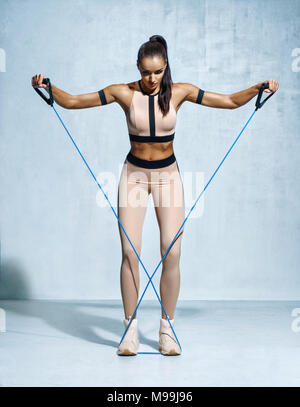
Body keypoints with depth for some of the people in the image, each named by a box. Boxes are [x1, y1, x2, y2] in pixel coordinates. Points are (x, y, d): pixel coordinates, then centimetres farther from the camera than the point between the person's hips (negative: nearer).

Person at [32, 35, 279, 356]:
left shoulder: (179, 92, -5)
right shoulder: (124, 93, -7)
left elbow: (231, 101, -3)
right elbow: (72, 101, -5)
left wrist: (258, 88, -17)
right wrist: (48, 87, -21)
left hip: (168, 174, 1)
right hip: (134, 173, 0)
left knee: (171, 253, -6)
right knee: (129, 251, -7)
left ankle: (167, 329, 8)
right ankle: (130, 329, 5)